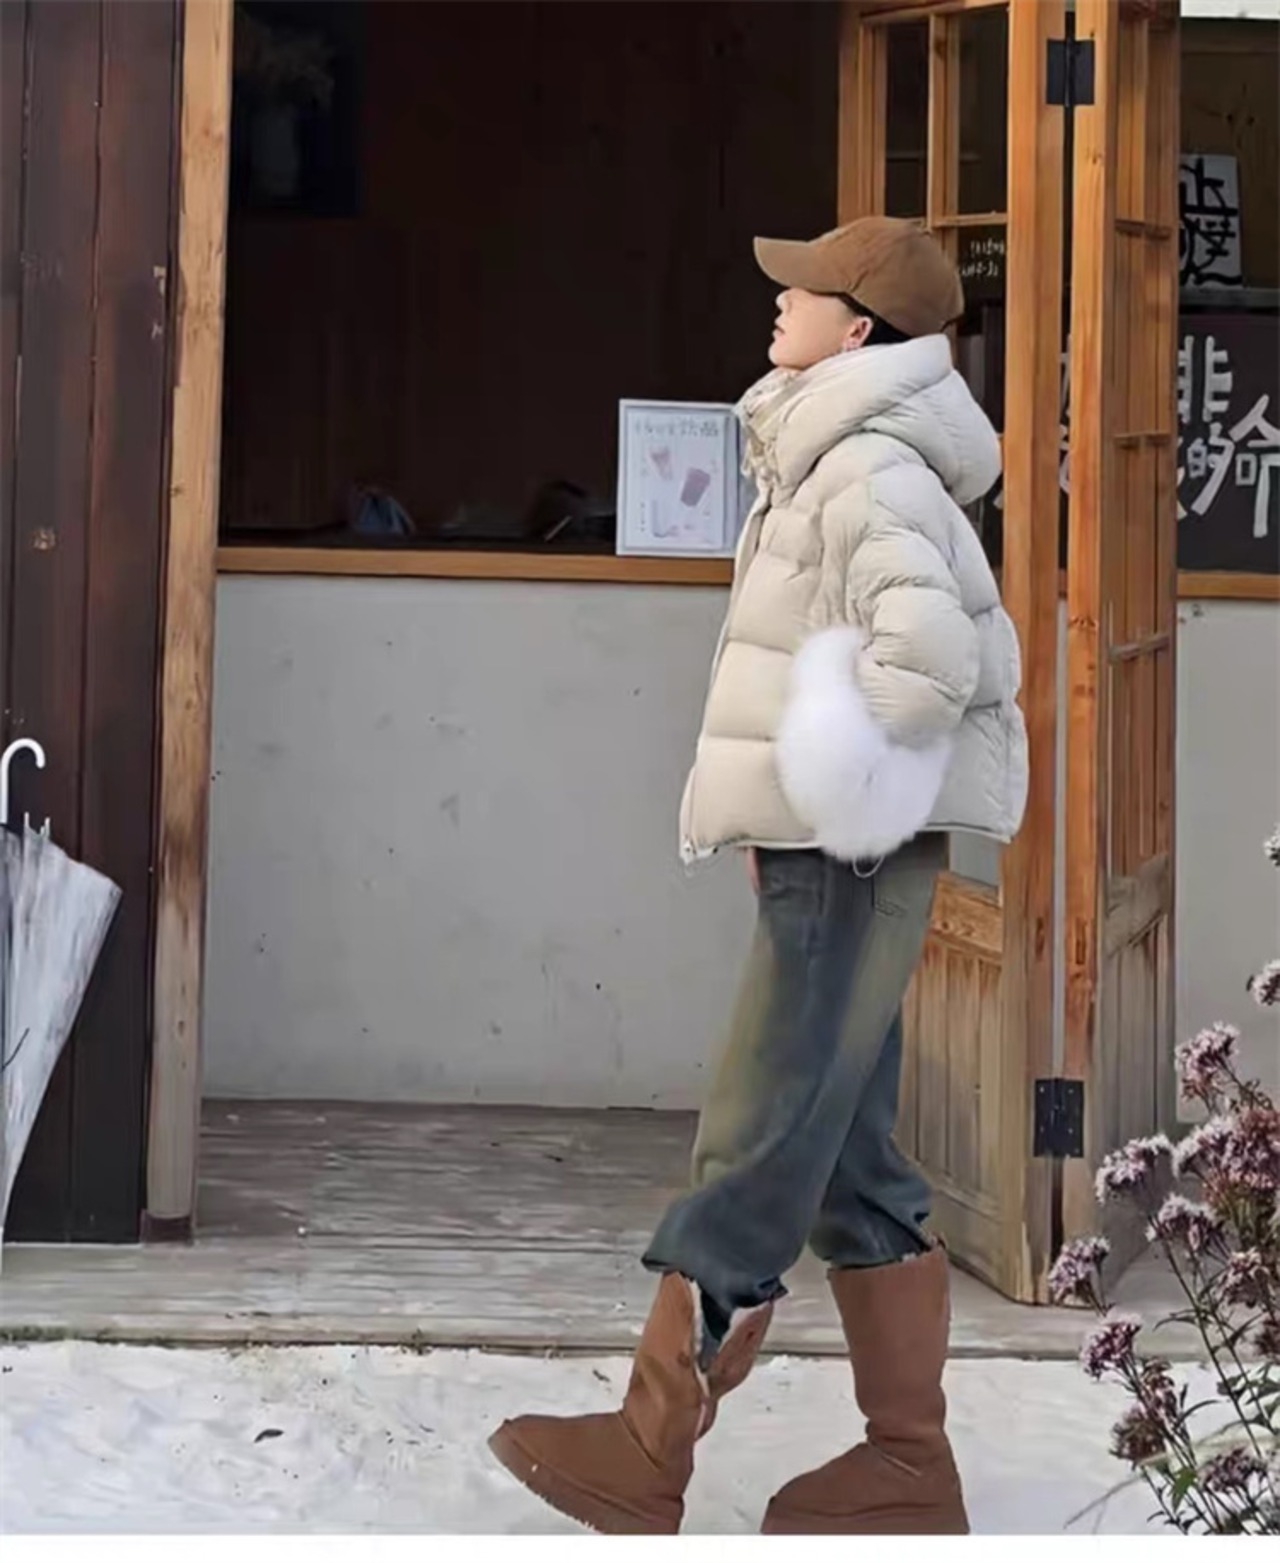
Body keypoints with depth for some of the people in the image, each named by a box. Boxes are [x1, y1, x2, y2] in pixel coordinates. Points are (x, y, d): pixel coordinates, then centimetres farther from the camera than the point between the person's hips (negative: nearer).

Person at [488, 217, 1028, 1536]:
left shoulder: (867, 469, -15)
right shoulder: (834, 461, 15)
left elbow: (933, 647, -29)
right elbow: (978, 645, 20)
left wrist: (853, 784, -16)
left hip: (848, 854, -11)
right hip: (831, 848, 11)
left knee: (756, 1152, -4)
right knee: (845, 1156, 13)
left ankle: (642, 1460, 2)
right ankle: (910, 1468, 17)